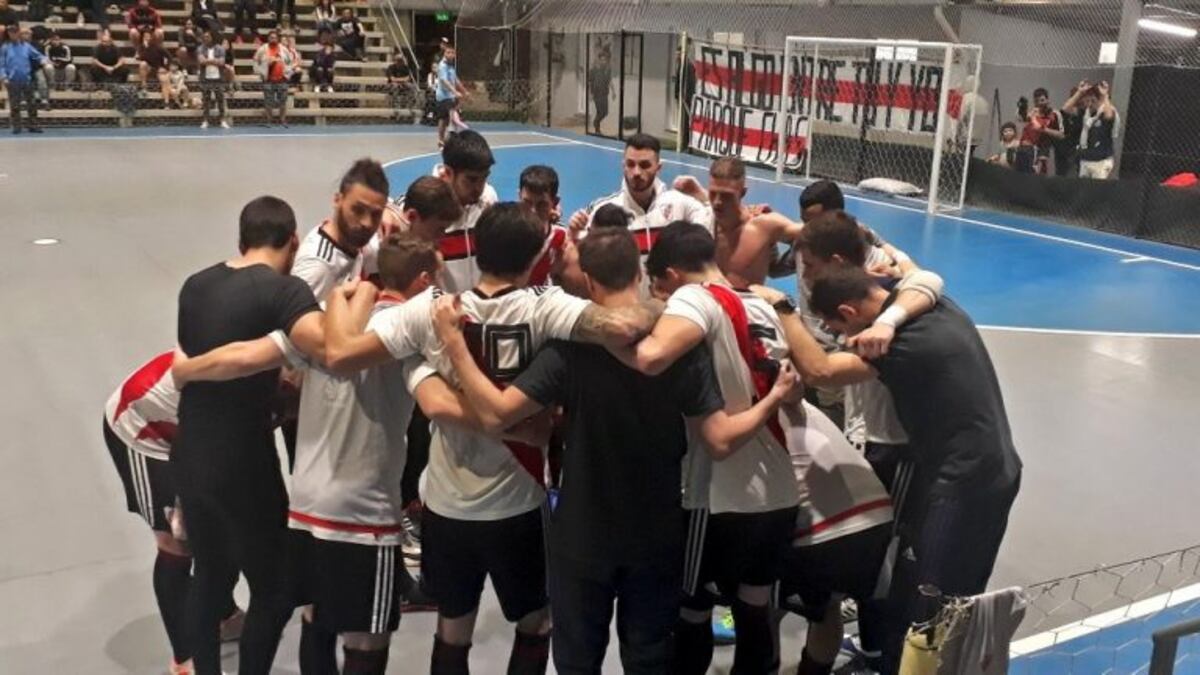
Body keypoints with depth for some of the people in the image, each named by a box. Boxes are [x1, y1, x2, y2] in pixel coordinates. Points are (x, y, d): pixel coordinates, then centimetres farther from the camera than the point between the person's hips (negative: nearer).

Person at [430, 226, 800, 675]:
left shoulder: (570, 348, -16)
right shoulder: (683, 344, -11)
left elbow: (497, 413, -21)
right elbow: (721, 440, -12)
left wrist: (453, 342, -13)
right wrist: (774, 400, 4)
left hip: (583, 537, -2)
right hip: (657, 537, 2)